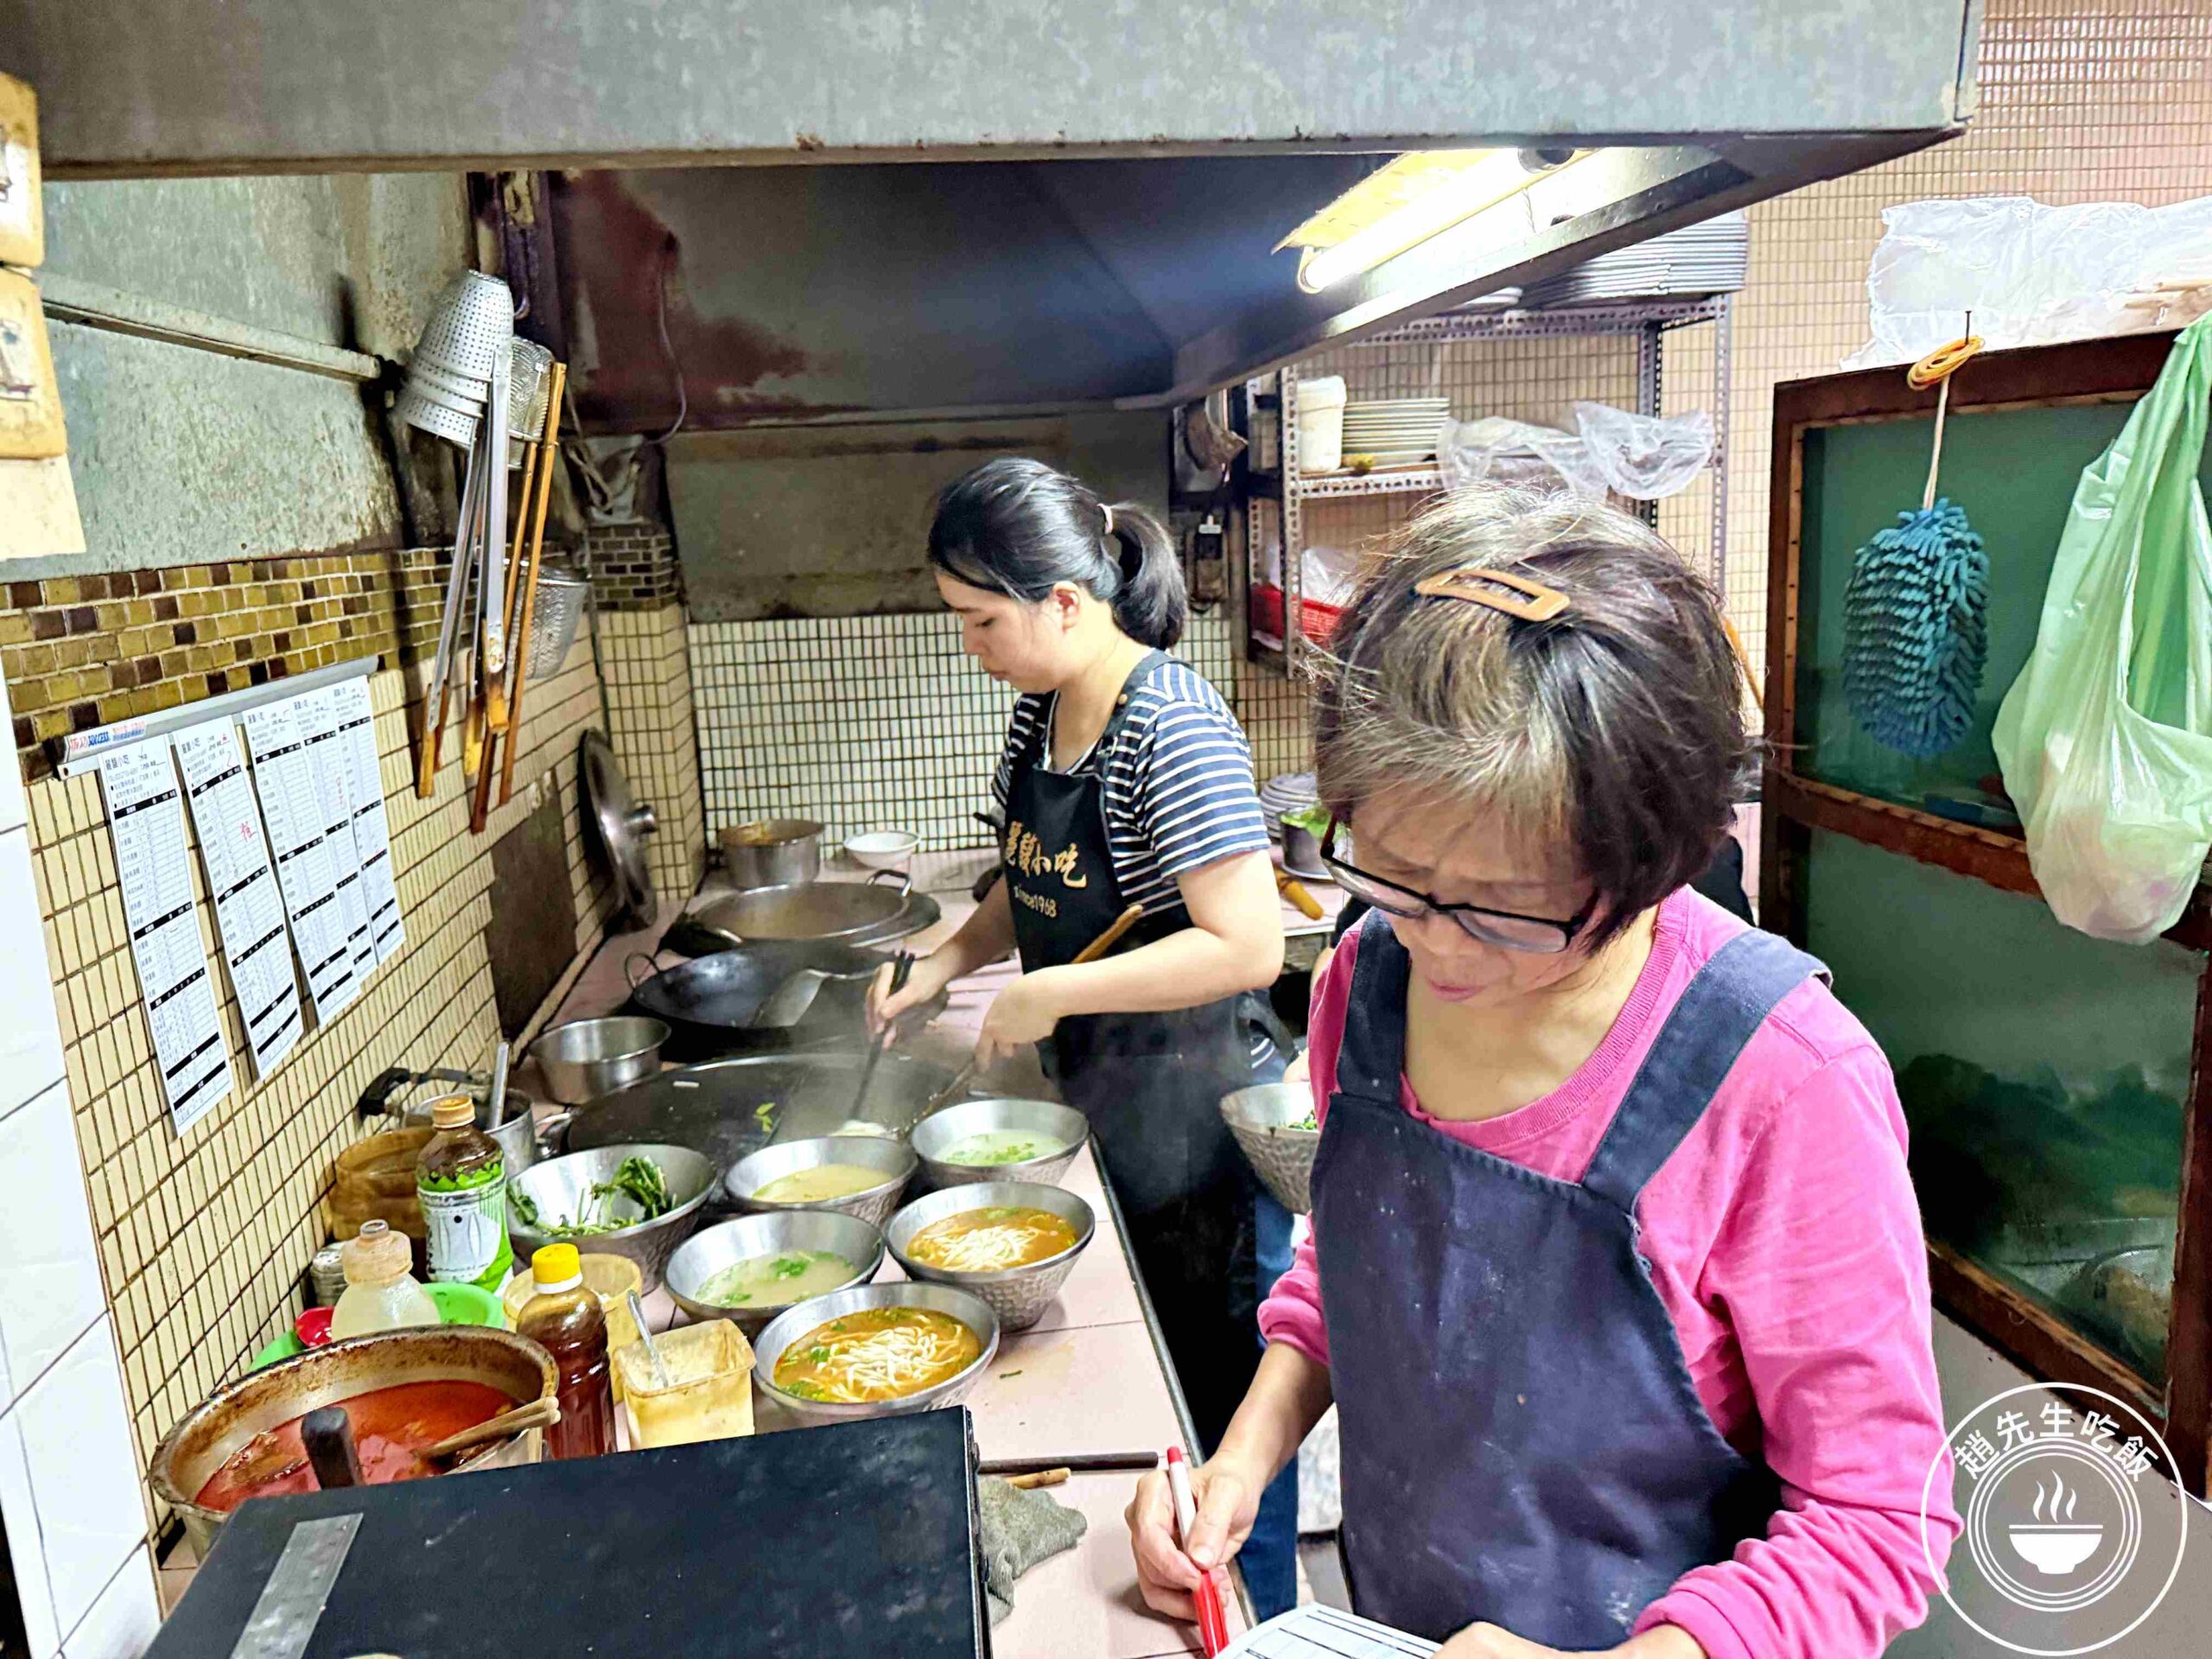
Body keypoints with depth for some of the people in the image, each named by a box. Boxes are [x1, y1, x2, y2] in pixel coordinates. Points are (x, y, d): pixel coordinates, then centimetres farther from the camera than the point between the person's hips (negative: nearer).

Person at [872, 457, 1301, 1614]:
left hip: (1195, 1121, -8)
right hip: (1094, 1112, 8)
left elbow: (1247, 945, -27)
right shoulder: (1038, 713, 4)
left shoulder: (1173, 728, -23)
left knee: (1218, 1404, 10)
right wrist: (949, 960, 1)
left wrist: (1052, 994, -23)